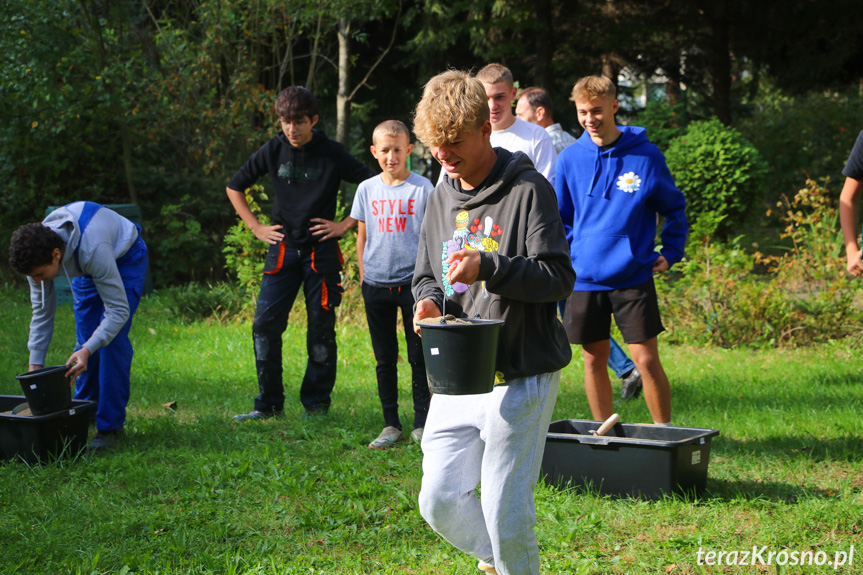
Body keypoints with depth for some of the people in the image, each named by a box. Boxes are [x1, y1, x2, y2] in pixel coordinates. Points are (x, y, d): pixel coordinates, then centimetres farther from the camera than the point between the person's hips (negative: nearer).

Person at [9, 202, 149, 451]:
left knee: (112, 339, -17)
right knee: (84, 338, 1)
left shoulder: (93, 249, -45)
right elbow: (42, 311, -13)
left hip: (125, 259, -5)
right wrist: (35, 366, -17)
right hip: (86, 270, 6)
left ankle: (111, 425, -11)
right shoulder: (37, 252, -26)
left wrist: (88, 350, -48)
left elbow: (118, 310, -38)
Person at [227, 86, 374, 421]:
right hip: (282, 248, 2)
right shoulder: (273, 151, 5)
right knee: (265, 324, -6)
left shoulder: (332, 154, -3)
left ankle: (316, 403, 12)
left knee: (321, 327, 0)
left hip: (321, 251, -2)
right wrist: (256, 227, 8)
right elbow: (234, 187, 17)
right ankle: (269, 404, 4)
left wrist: (345, 225, -4)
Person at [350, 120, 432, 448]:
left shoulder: (422, 188, -3)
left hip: (413, 282, -3)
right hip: (376, 284, 3)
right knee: (384, 359, 8)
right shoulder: (367, 190, 6)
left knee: (419, 357, 1)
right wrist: (363, 277, 9)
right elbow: (361, 236, 13)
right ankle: (391, 425, 14)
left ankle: (422, 425, 8)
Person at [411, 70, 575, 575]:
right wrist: (428, 300, -2)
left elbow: (558, 276, -13)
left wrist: (488, 267, -26)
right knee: (439, 502, 7)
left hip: (521, 377, -7)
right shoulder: (443, 196, 12)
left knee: (506, 515, -6)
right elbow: (426, 273, 21)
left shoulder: (528, 189, -9)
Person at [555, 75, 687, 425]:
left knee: (646, 360, -5)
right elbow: (560, 217, 13)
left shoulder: (645, 155, -4)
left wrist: (671, 253, 0)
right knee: (594, 360, 9)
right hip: (585, 278, 3)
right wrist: (567, 258, 2)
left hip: (634, 276, -2)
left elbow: (674, 208, 8)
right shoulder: (570, 159, 2)